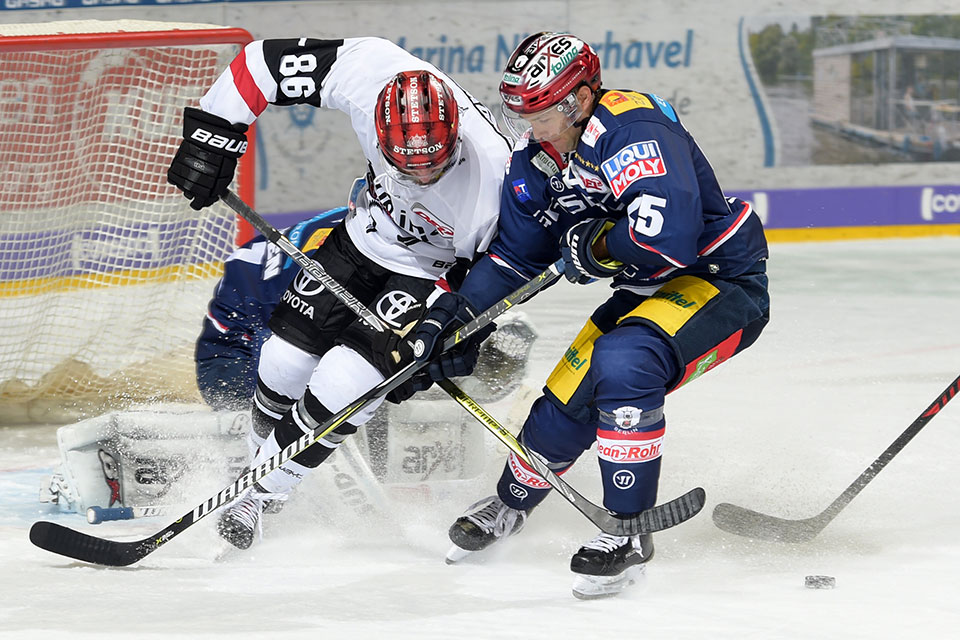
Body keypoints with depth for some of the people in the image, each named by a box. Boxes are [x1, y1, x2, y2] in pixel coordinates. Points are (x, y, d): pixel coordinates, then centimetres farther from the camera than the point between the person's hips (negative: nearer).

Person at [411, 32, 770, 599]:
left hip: (721, 280, -8)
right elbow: (515, 256, 12)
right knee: (564, 404, 7)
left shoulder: (633, 128, -28)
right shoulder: (537, 159, 0)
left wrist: (592, 246, -23)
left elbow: (668, 237, -41)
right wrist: (451, 314, 0)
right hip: (647, 293, 8)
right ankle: (511, 503, 40)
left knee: (622, 362, -32)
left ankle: (630, 534, -19)